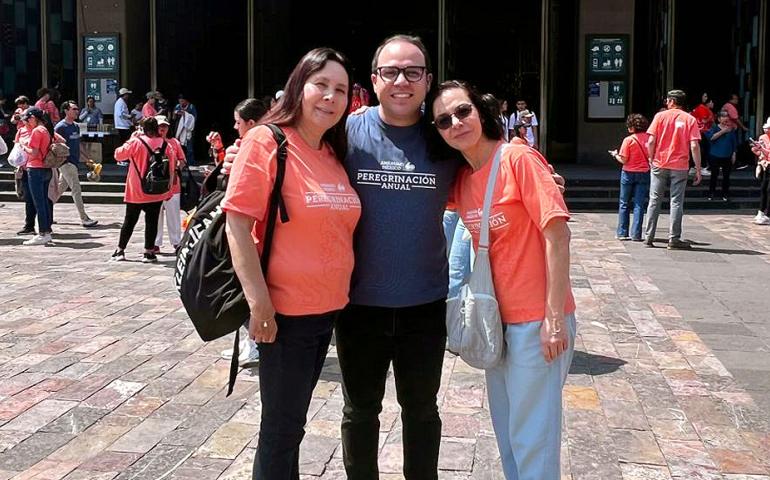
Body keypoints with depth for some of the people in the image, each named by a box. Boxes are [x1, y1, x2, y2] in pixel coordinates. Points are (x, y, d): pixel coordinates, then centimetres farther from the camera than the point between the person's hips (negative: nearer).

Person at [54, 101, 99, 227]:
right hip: (66, 163, -8)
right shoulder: (60, 127, -12)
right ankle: (84, 218, -9)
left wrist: (87, 158, 20)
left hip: (74, 162, 8)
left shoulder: (76, 126, 14)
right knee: (76, 189, -9)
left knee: (61, 188, 15)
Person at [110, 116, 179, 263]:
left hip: (136, 192, -1)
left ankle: (120, 251, 15)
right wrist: (168, 190, 12)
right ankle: (148, 252, 5)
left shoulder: (136, 142, -11)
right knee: (152, 221, 5)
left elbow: (118, 154, -1)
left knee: (129, 221, 10)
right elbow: (172, 167, 3)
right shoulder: (166, 145, -2)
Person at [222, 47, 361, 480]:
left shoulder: (334, 154, 9)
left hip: (328, 310, 7)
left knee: (292, 421, 20)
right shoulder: (266, 141, -13)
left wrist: (338, 296, 13)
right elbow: (238, 223, -18)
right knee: (282, 426, 4)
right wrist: (259, 302, -22)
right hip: (285, 312, -7)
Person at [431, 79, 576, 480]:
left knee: (531, 439, 2)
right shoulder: (461, 180, 6)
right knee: (507, 434, 20)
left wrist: (555, 316, -19)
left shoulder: (518, 158, -13)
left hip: (537, 321, -7)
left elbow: (557, 233, -17)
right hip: (498, 319, 7)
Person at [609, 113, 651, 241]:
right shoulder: (649, 138, -2)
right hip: (644, 173, 2)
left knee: (624, 204, 10)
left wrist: (615, 155, 7)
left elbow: (623, 160, -11)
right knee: (639, 204, 5)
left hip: (629, 173, -2)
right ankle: (636, 234, 1)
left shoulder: (628, 140, -12)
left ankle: (622, 233, 12)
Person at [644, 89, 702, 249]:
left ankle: (649, 237, 10)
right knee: (676, 202, 4)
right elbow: (694, 146, -7)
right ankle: (674, 239, 3)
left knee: (654, 201, 8)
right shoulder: (690, 119, 0)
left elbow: (651, 141, -6)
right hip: (680, 167, 0)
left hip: (659, 164, 1)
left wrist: (651, 159, 8)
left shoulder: (660, 116, 0)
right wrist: (698, 169, -2)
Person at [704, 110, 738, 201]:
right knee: (714, 175, 1)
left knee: (726, 176, 3)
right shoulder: (714, 128, -1)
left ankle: (725, 194, 12)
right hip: (715, 156, -2)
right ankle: (711, 193, 11)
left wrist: (734, 154, 8)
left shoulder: (731, 129, 7)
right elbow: (711, 137, -19)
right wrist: (723, 131, -21)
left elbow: (734, 142, 12)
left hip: (727, 157, 2)